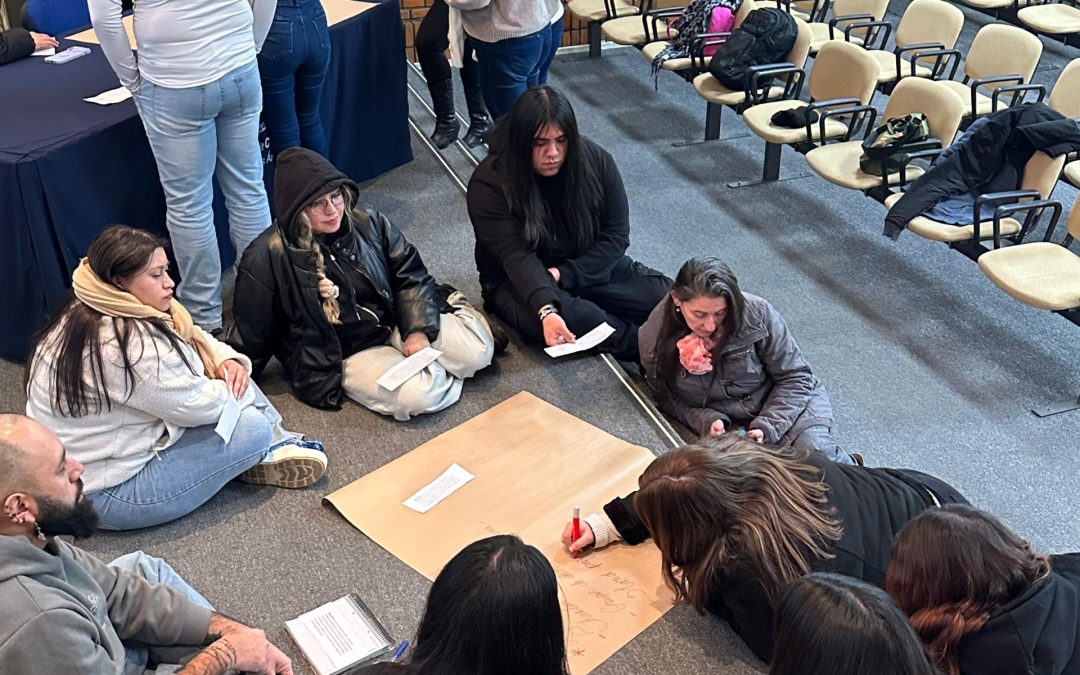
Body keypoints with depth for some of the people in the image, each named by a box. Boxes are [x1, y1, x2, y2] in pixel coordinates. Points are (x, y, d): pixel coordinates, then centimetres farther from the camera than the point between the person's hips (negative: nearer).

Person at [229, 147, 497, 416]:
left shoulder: (365, 221, -5)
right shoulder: (268, 257, -17)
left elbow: (410, 275, 2)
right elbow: (251, 333, -5)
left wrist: (419, 330, -10)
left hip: (395, 322, 4)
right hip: (345, 354, -4)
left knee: (477, 351, -13)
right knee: (418, 395, -30)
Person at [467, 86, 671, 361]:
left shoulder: (595, 160, -8)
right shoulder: (489, 183, -19)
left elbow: (616, 235, -7)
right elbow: (516, 257, -27)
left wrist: (564, 274, -19)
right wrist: (546, 311, -43)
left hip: (588, 267, 4)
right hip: (519, 283, -4)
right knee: (569, 316, -35)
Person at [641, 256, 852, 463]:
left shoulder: (757, 313, -21)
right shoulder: (653, 338, -17)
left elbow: (795, 378, -10)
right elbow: (667, 399, 0)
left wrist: (767, 427, -23)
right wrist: (706, 422, -20)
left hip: (781, 403, -1)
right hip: (726, 424, 1)